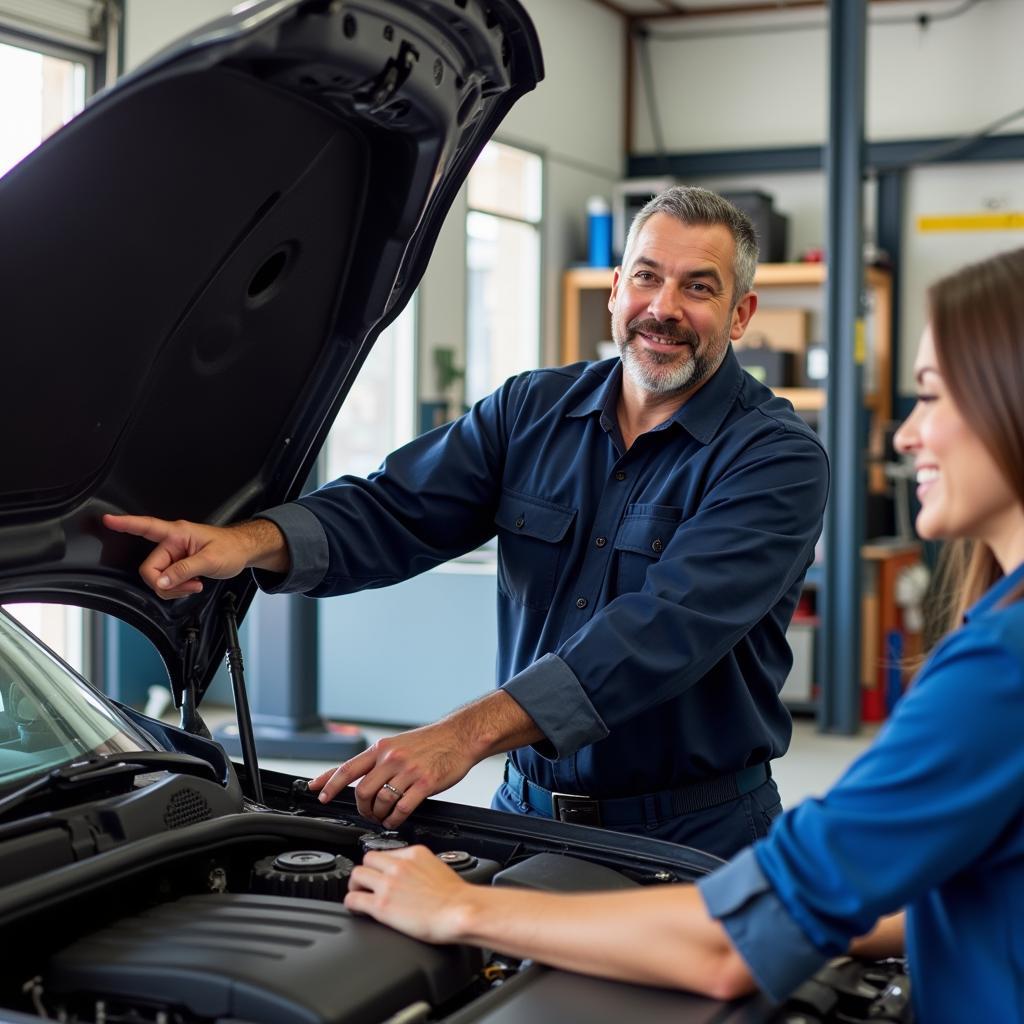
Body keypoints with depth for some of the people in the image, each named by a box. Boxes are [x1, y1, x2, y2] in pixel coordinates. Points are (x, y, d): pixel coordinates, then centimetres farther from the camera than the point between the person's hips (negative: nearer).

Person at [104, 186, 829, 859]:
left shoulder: (777, 458, -14)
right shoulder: (532, 411, 5)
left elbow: (668, 628, -28)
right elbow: (394, 512, -5)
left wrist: (467, 734, -37)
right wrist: (251, 542, -27)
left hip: (697, 838, -4)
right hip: (529, 811, 4)